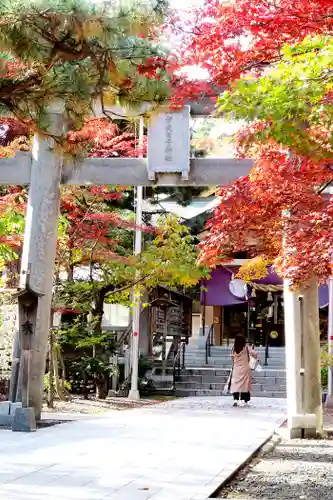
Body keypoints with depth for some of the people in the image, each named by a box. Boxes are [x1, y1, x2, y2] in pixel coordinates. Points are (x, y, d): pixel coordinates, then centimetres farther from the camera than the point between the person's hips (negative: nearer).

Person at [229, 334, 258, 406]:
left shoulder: (234, 349, -1)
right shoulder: (246, 348, -7)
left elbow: (233, 358, 5)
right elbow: (255, 353, -15)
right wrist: (257, 358, 5)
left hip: (236, 369, 1)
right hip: (245, 369, -1)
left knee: (235, 384, 2)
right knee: (246, 385, 8)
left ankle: (235, 400, -13)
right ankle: (245, 401, 12)